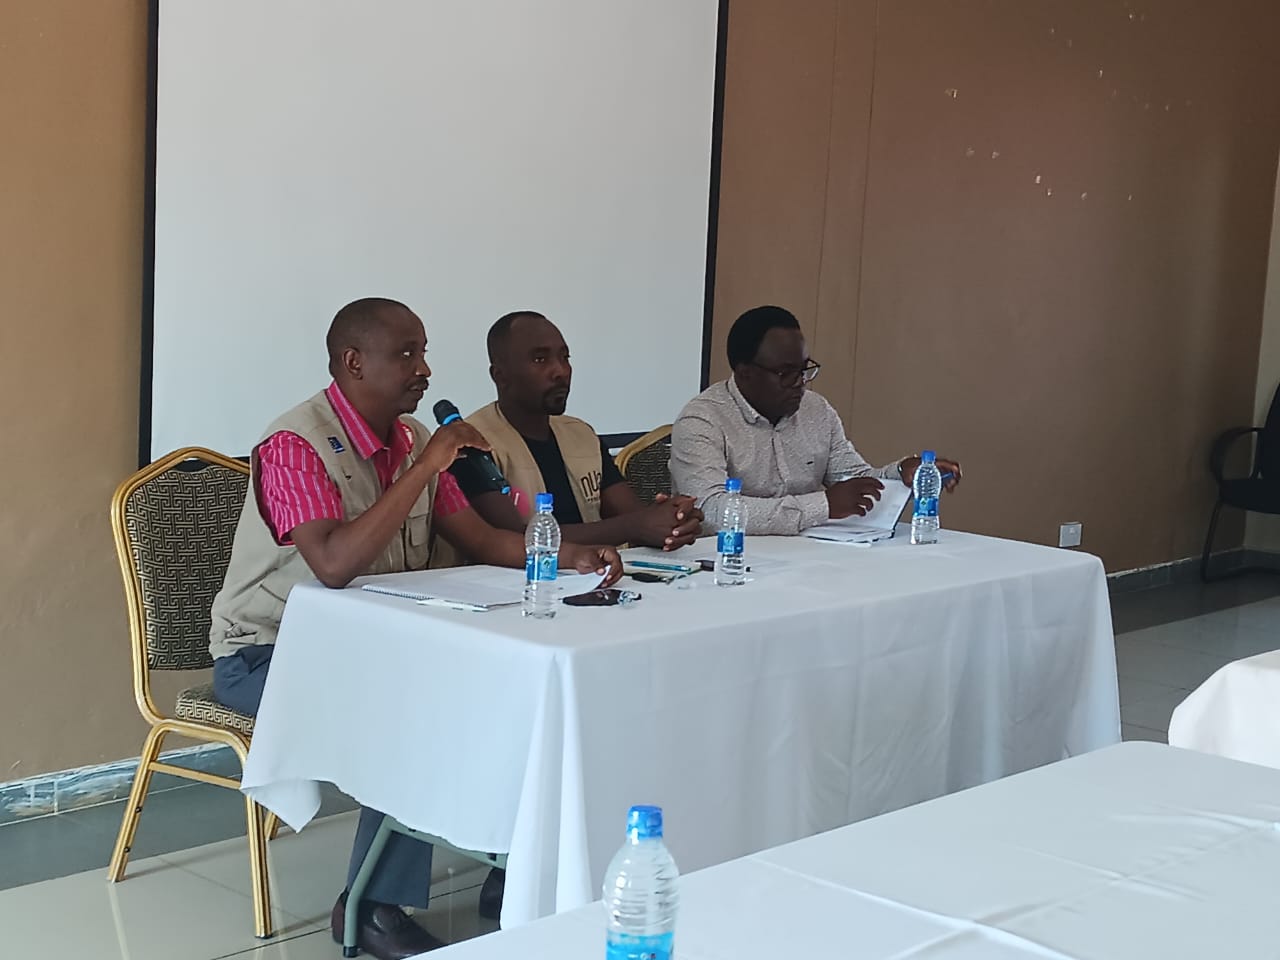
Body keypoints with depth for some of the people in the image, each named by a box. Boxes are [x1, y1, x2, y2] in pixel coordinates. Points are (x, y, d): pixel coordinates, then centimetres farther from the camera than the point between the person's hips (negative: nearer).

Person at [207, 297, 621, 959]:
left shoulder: (411, 438, 4)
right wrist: (426, 468, -31)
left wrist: (570, 555, -12)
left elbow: (481, 539, 6)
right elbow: (334, 565, -34)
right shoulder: (295, 444, -21)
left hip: (363, 642, 7)